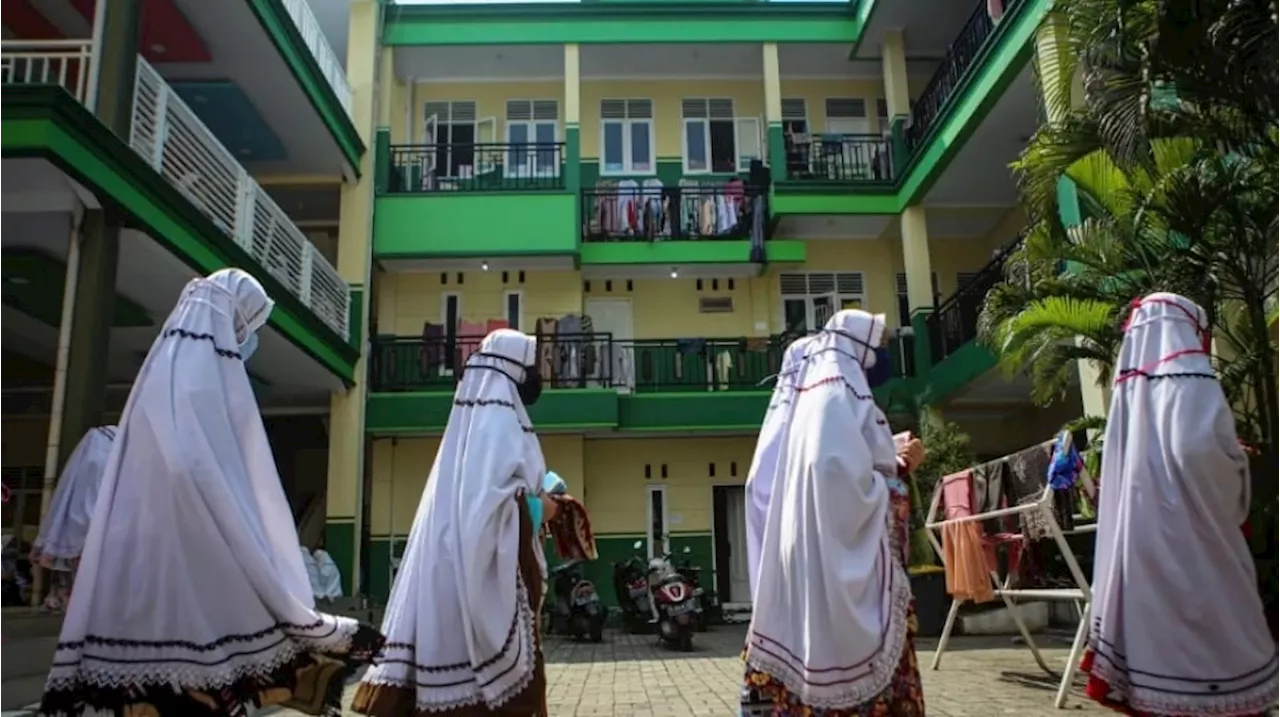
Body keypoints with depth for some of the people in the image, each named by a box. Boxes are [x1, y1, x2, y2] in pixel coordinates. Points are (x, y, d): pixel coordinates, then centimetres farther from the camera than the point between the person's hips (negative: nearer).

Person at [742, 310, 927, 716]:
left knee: (820, 639, 11)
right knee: (858, 648, -5)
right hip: (845, 553, -10)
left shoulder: (814, 394, 17)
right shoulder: (841, 392, -12)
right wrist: (893, 489, -7)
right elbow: (846, 475, -24)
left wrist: (896, 465, 15)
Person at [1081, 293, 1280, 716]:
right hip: (1187, 528, -7)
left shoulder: (1131, 387, 14)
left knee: (1155, 624, 8)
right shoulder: (1190, 381, -7)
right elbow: (1199, 449, -21)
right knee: (1214, 628, -1)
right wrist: (1239, 466, -1)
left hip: (1140, 532, 7)